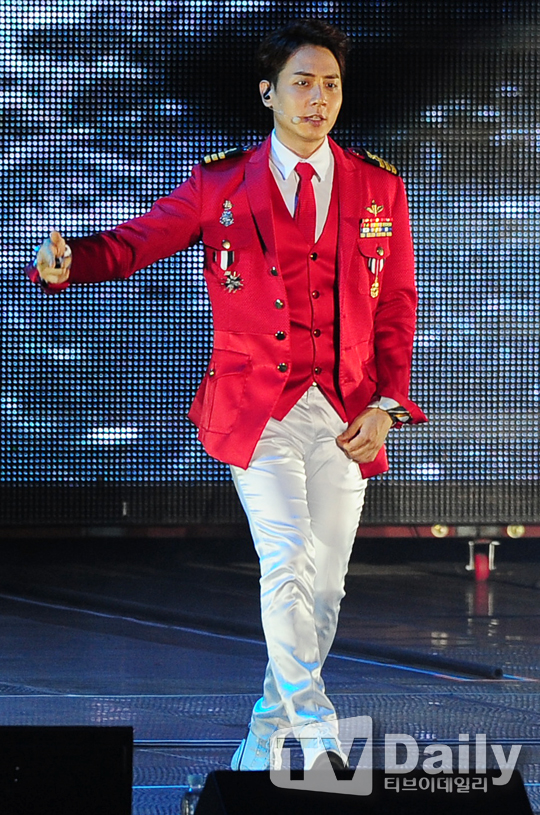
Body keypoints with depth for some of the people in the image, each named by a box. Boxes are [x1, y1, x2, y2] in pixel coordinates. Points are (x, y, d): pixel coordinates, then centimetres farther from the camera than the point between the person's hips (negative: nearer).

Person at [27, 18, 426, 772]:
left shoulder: (378, 188, 8)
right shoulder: (222, 185, 4)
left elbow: (398, 308, 10)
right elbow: (136, 242, -2)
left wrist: (388, 406, -2)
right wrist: (68, 262, -24)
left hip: (346, 416, 3)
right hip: (258, 405, -3)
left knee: (323, 584, 6)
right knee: (287, 564, -18)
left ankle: (266, 733, 22)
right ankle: (319, 736, -12)